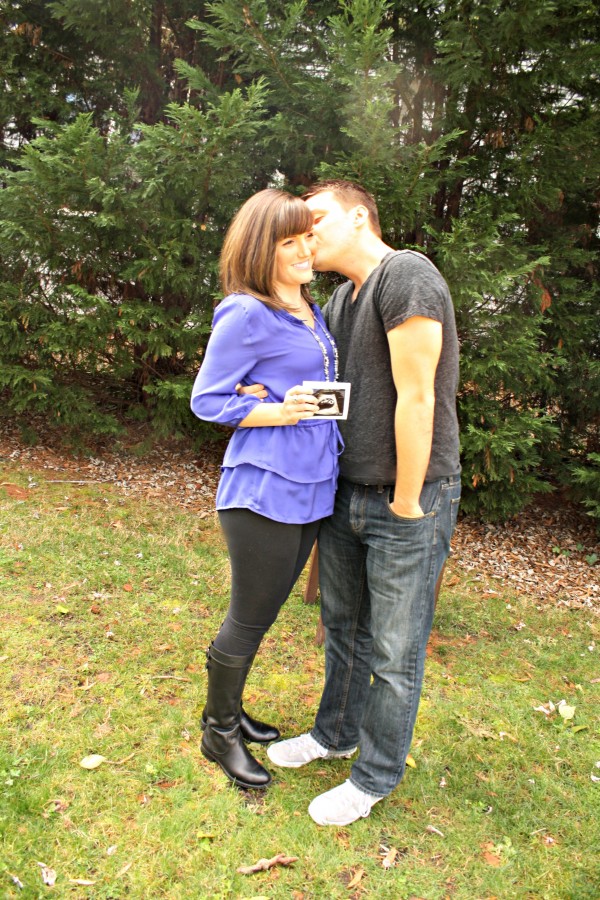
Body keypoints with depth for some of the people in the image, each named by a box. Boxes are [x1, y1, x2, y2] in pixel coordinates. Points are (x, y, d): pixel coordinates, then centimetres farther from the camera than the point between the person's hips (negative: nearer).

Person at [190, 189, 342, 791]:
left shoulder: (312, 312, 12)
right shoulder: (246, 315, -12)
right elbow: (206, 400, -9)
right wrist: (277, 412, -20)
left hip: (312, 487, 8)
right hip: (264, 490, -8)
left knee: (263, 612, 20)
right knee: (250, 618, 6)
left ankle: (227, 710, 40)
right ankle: (218, 732, 29)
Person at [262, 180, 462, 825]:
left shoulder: (406, 275, -16)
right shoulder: (339, 302, 12)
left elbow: (416, 399, -20)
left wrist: (405, 505, -16)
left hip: (410, 502, -8)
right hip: (346, 495, 8)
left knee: (393, 654, 7)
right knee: (342, 627, 21)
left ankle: (376, 776, 27)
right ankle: (336, 734, 43)